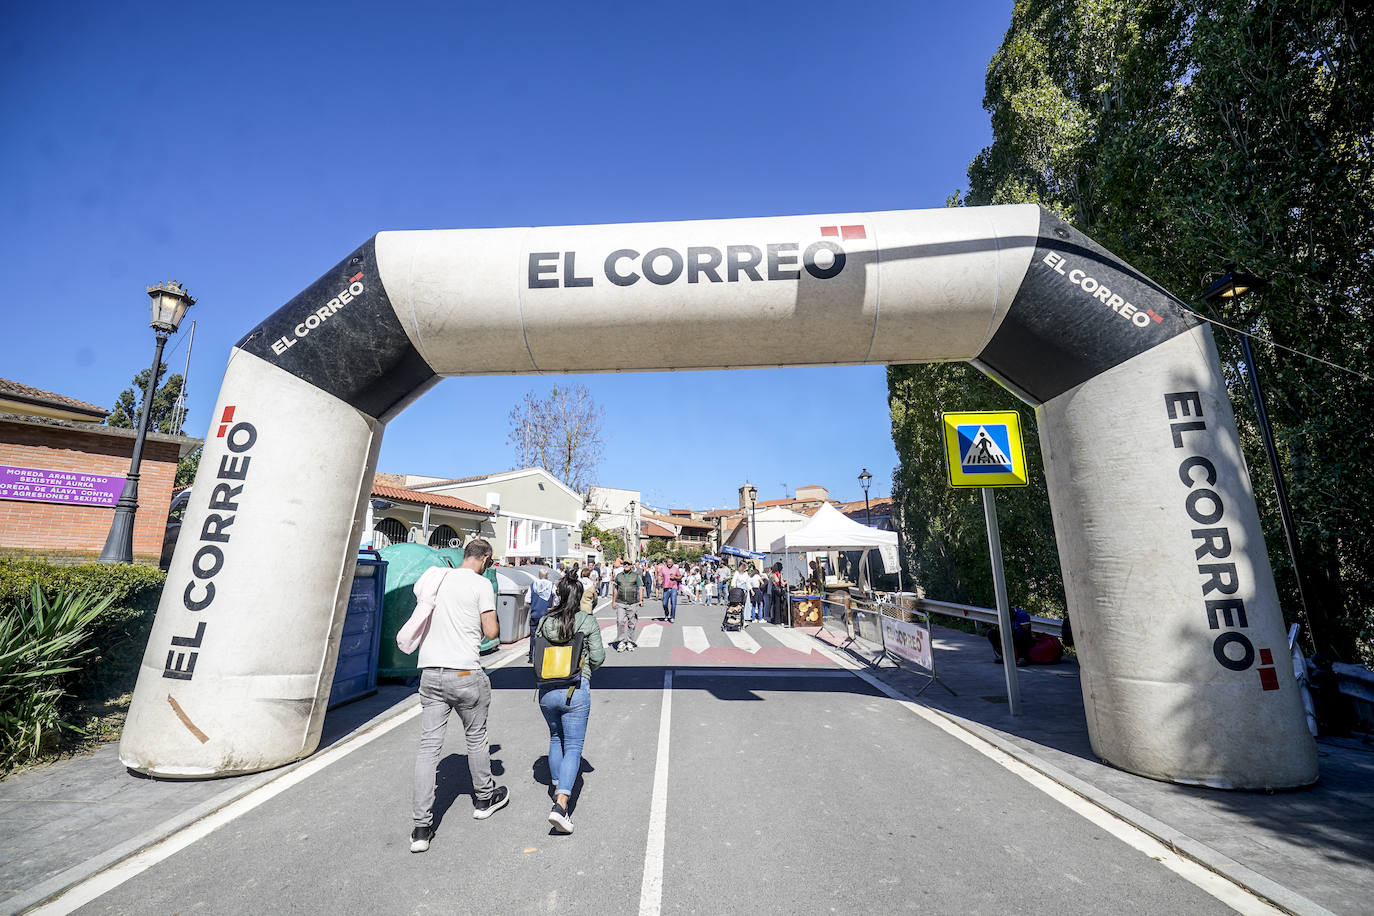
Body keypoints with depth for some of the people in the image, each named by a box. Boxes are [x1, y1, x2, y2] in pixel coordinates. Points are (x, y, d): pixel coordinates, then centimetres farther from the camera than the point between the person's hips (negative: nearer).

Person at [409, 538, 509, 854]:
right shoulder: (481, 584, -10)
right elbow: (491, 632, -12)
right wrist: (493, 621, 8)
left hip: (430, 672, 4)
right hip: (465, 674, -4)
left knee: (428, 746, 8)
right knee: (476, 738, 16)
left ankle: (421, 827, 10)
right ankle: (484, 798, 34)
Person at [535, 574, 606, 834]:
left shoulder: (545, 621, 0)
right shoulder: (588, 622, -7)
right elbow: (598, 658, -6)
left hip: (546, 690, 4)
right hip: (576, 690, -4)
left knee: (556, 739, 27)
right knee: (573, 747, 3)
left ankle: (557, 787, 38)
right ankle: (560, 805, -10)